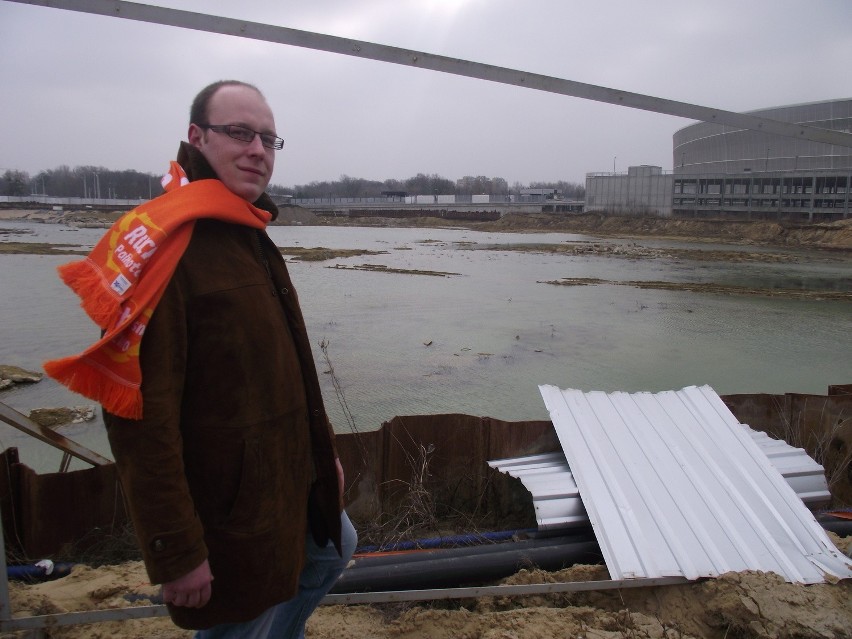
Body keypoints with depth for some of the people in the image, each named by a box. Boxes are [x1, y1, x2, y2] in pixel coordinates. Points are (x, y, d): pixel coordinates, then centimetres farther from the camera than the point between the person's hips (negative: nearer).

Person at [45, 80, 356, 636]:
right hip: (229, 510, -9)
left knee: (335, 548, 29)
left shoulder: (253, 238, 8)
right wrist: (176, 550, -22)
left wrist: (324, 451, 16)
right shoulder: (162, 246, -22)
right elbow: (141, 415, -25)